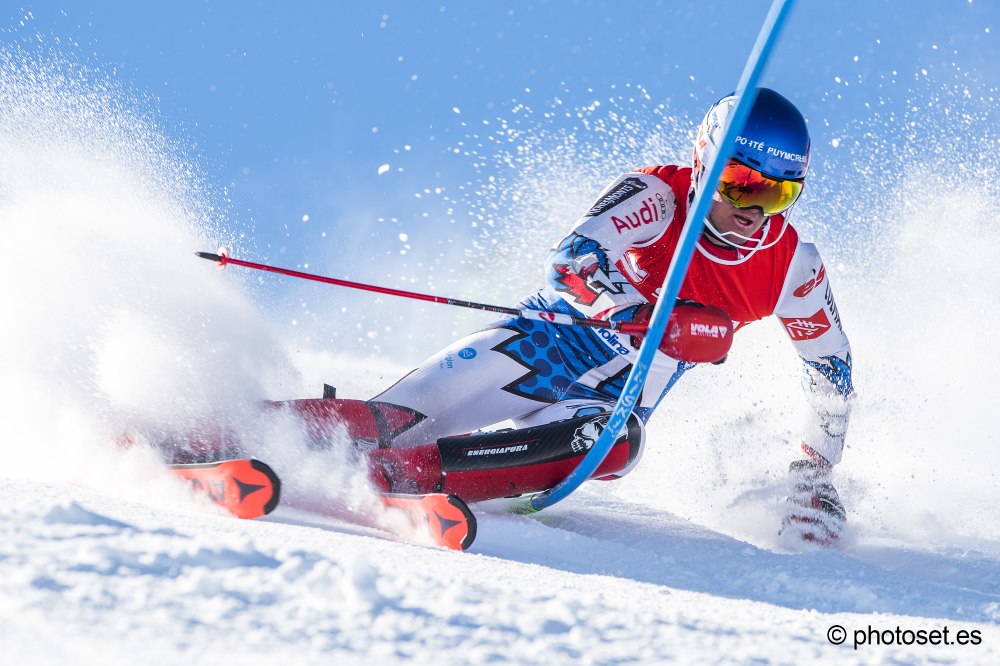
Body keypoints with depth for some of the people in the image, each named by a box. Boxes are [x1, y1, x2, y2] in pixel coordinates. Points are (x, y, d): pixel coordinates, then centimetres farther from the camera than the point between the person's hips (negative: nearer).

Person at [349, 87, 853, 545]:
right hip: (557, 337, -1)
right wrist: (651, 318, -44)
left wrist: (816, 470, 1)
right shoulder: (657, 195, -18)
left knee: (609, 445, -35)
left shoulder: (791, 266, -9)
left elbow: (831, 365, 5)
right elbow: (571, 260, -31)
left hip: (617, 393, 2)